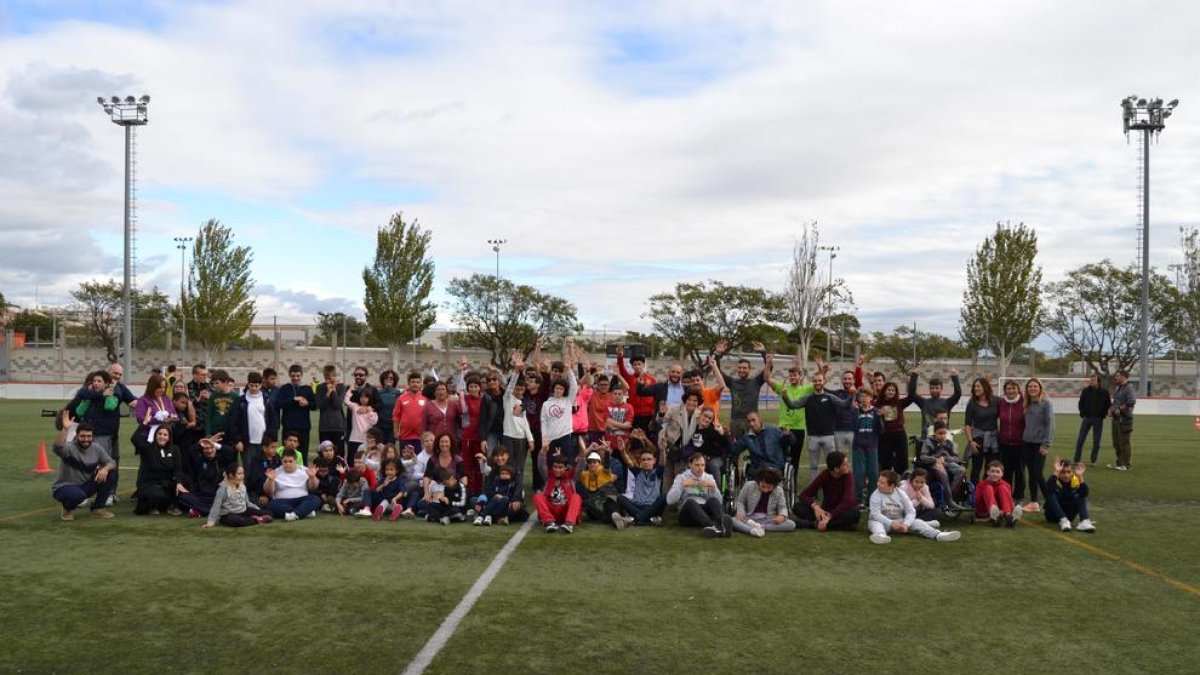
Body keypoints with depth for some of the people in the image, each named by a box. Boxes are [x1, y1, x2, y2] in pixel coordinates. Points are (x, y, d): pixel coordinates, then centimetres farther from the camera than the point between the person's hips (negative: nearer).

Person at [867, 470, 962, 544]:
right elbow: (876, 514, -17)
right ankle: (881, 535, -70)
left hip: (900, 522, 3)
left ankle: (938, 535, -41)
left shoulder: (901, 494, 0)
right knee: (874, 523, -36)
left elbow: (911, 512, -5)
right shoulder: (876, 495, -8)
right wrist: (891, 523, -30)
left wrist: (905, 524, -25)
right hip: (883, 521, -3)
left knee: (917, 522, -20)